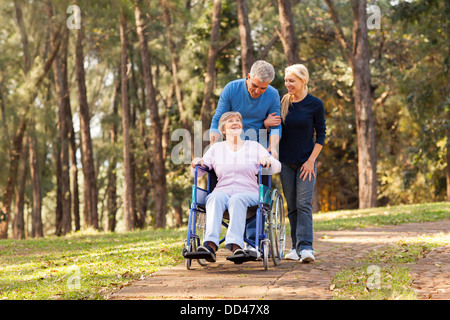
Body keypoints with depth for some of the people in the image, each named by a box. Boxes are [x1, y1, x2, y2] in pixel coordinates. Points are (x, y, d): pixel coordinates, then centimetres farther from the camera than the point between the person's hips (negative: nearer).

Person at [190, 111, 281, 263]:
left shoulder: (254, 147, 19)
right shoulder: (216, 148, 21)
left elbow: (277, 168, 12)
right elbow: (198, 173, 15)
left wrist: (268, 160, -10)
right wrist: (197, 163, -7)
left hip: (249, 194, -1)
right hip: (222, 192, 1)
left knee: (237, 199, -37)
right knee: (215, 197, -36)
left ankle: (235, 244, -57)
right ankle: (210, 244, -56)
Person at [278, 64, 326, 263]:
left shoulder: (315, 104, -5)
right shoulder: (282, 102, 4)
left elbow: (321, 135, -2)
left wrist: (311, 160, -9)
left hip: (306, 161, -3)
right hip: (286, 161, 3)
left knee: (304, 204, -12)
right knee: (292, 206, 6)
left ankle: (305, 248, -17)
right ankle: (296, 247, 11)